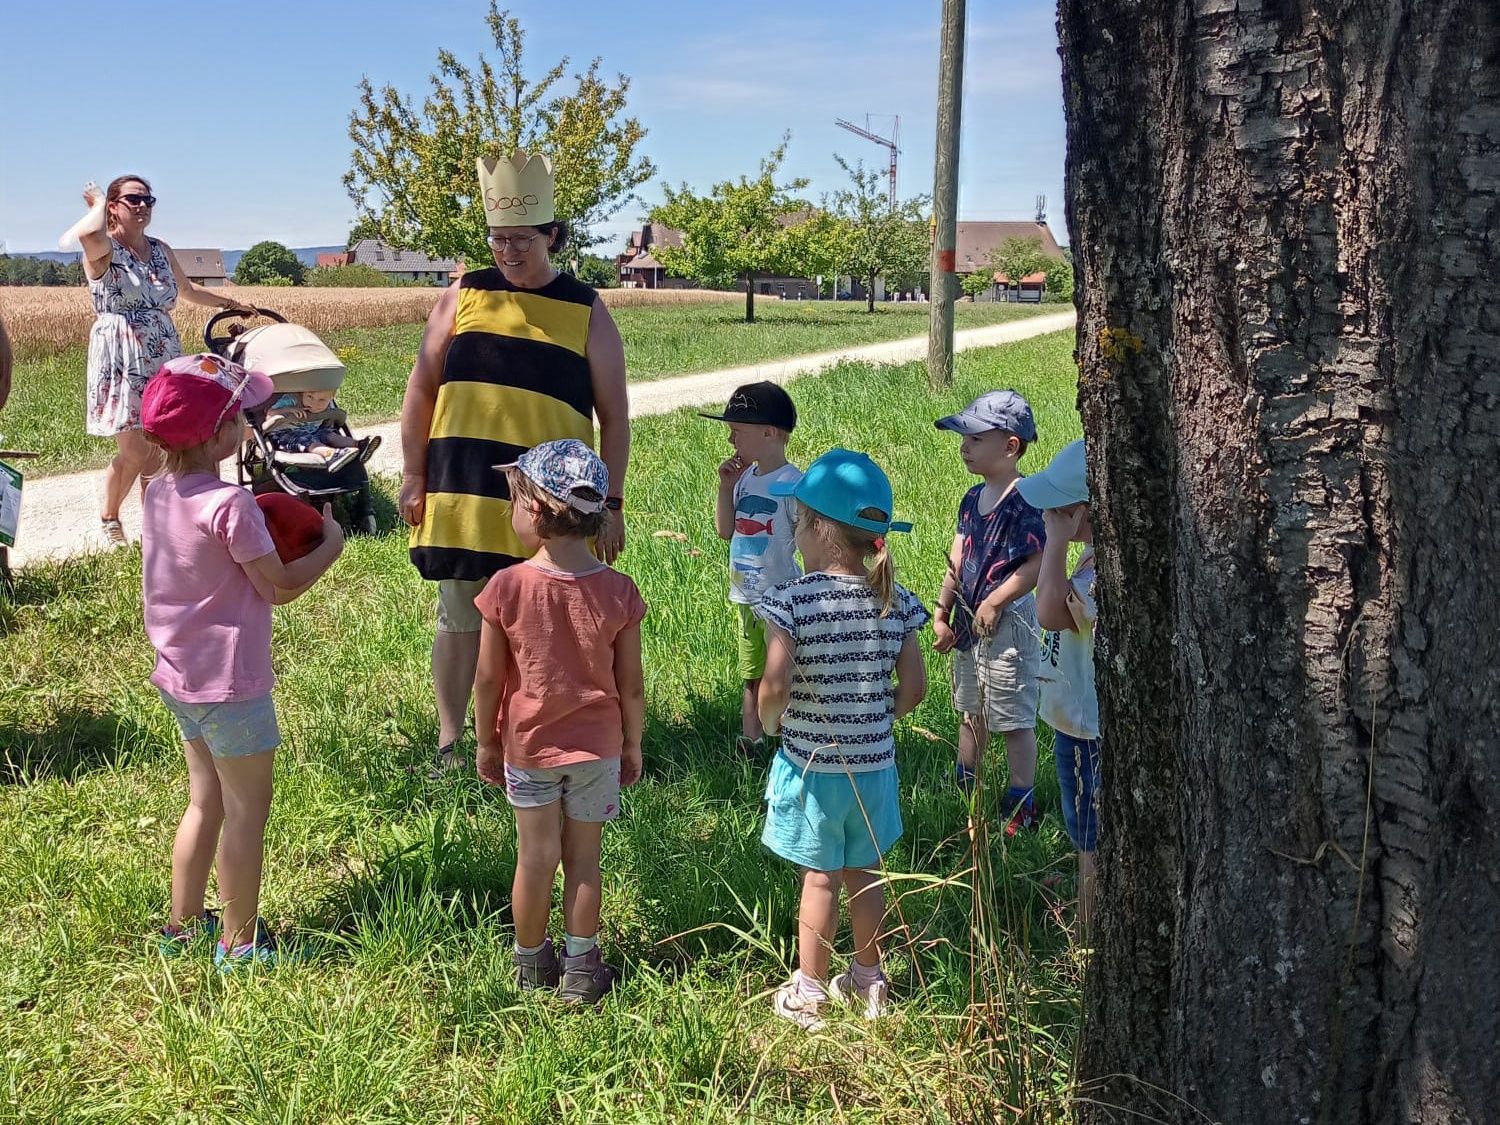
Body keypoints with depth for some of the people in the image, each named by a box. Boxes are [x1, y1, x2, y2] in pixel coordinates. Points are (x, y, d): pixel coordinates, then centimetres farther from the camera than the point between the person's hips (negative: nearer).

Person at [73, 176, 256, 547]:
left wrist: (230, 302, 35)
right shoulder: (103, 249, -6)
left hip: (164, 358, 6)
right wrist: (98, 203, -11)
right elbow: (88, 233, -31)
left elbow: (187, 289, 32)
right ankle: (108, 517, 14)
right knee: (134, 451, -8)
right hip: (121, 360, -6)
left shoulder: (161, 250, 15)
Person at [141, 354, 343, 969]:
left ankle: (182, 925, 33)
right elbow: (280, 586, -16)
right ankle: (239, 942, 17)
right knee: (247, 810, 6)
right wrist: (330, 544, -2)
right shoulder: (230, 505, -22)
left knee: (206, 801, 22)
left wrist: (259, 532, 7)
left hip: (179, 676, 8)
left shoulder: (158, 493, 3)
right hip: (229, 683, -8)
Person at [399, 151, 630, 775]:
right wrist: (413, 476, 5)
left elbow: (614, 414, 3)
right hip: (462, 491, 1)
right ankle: (449, 741, 24)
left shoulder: (587, 312, 2)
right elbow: (421, 387, 9)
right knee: (460, 621, 10)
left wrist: (612, 502, -1)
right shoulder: (464, 295, 5)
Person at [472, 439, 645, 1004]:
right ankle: (581, 969, 22)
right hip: (597, 747, 1)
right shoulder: (618, 591, -12)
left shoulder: (507, 588, -17)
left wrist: (487, 743, 6)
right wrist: (632, 745, 9)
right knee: (583, 860, 13)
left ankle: (532, 963, 29)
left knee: (535, 857, 13)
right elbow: (631, 687, -6)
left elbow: (487, 679, -9)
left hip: (528, 747, -1)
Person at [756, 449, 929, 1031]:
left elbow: (775, 684, -27)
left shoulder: (794, 600, -19)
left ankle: (809, 995, 21)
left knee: (820, 879, 8)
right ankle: (868, 981, 33)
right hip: (874, 764, 4)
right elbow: (913, 687, -1)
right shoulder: (894, 600, -4)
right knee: (865, 873, 18)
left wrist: (769, 721, -6)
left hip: (812, 765, -4)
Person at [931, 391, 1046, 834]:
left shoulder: (1025, 501, -18)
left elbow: (1040, 563, -23)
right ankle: (964, 791, 37)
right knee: (971, 711, 21)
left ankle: (1021, 806, 15)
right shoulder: (972, 499, 8)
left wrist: (995, 602, -21)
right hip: (969, 624, 9)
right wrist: (942, 614, 8)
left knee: (1014, 719, 2)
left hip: (1008, 622, -9)